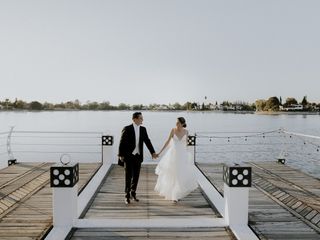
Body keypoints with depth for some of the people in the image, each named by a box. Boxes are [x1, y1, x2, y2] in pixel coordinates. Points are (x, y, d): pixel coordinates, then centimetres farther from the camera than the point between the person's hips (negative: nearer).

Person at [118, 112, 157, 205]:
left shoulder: (143, 129, 5)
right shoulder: (127, 129, -9)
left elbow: (147, 141, 5)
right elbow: (122, 142, -8)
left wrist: (153, 152, -3)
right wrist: (121, 155, -10)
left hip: (138, 156, 4)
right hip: (128, 156, -4)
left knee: (136, 176, 11)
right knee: (128, 176, 0)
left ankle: (133, 193, 29)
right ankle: (127, 195, 13)